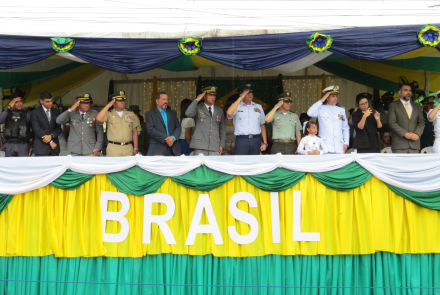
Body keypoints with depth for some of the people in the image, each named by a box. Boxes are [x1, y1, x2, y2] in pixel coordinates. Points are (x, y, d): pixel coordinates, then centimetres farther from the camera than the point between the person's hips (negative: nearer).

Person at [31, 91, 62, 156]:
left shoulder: (56, 112, 13)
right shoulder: (35, 113, 1)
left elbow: (59, 129, 7)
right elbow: (37, 130, -8)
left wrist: (51, 136, -14)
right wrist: (50, 142, -11)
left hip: (54, 146, 4)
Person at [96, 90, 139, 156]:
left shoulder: (130, 114, 13)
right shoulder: (109, 114, 6)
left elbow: (134, 132, 14)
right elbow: (99, 119, -15)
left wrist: (135, 148, 8)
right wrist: (108, 105, -6)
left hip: (128, 148, 2)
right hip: (113, 148, -2)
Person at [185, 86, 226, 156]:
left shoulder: (219, 110, 17)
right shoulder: (198, 108, 7)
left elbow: (222, 129, 18)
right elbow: (188, 113, -16)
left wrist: (222, 145, 9)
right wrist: (197, 100, -10)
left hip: (215, 148, 3)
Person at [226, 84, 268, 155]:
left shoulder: (258, 107, 17)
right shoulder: (236, 106, 6)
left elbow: (262, 125, 16)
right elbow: (229, 113, -18)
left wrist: (265, 142, 8)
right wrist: (241, 98, -12)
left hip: (256, 140, 3)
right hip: (241, 140, -3)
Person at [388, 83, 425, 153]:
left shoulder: (417, 106, 20)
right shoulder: (393, 105, 7)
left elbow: (421, 122, 12)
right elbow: (392, 123, -4)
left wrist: (417, 134, -9)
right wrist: (405, 134, -16)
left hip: (414, 144, 4)